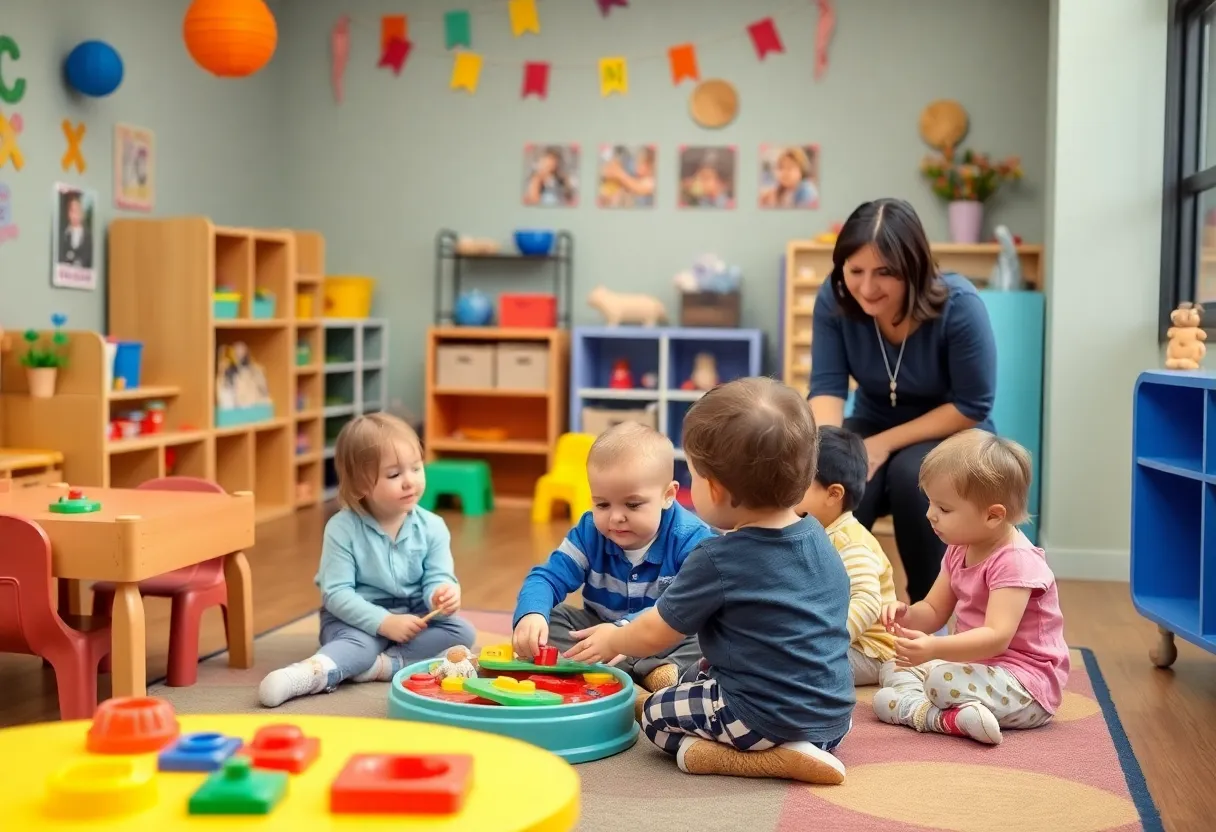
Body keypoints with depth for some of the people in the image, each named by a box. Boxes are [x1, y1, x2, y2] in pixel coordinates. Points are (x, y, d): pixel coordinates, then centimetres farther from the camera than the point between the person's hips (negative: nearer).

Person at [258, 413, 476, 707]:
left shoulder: (432, 527, -5)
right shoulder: (342, 528, -15)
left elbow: (438, 578, -9)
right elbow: (336, 592, -17)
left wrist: (441, 594, -35)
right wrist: (384, 622, -27)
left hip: (413, 616, 4)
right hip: (356, 617, -4)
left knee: (462, 631, -20)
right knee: (358, 646, -35)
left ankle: (380, 665, -32)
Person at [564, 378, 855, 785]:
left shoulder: (716, 560, -18)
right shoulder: (819, 539, 3)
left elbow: (655, 633, -5)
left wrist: (614, 640, 18)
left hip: (768, 718, -8)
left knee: (656, 713, 13)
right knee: (695, 677, 28)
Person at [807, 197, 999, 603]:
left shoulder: (959, 306, -26)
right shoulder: (834, 300, -17)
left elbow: (972, 406, -20)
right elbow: (827, 388, -23)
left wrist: (885, 444, -25)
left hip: (953, 437, -2)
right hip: (874, 428, 3)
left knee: (911, 475, -34)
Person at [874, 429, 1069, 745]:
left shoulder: (1015, 562, -22)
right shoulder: (960, 550, 7)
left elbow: (996, 637, -33)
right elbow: (934, 612, 13)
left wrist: (935, 648, -47)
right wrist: (907, 615, -12)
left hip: (1027, 685, -10)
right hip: (979, 664, 11)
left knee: (943, 679, -36)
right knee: (895, 672, 0)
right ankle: (948, 719, -23)